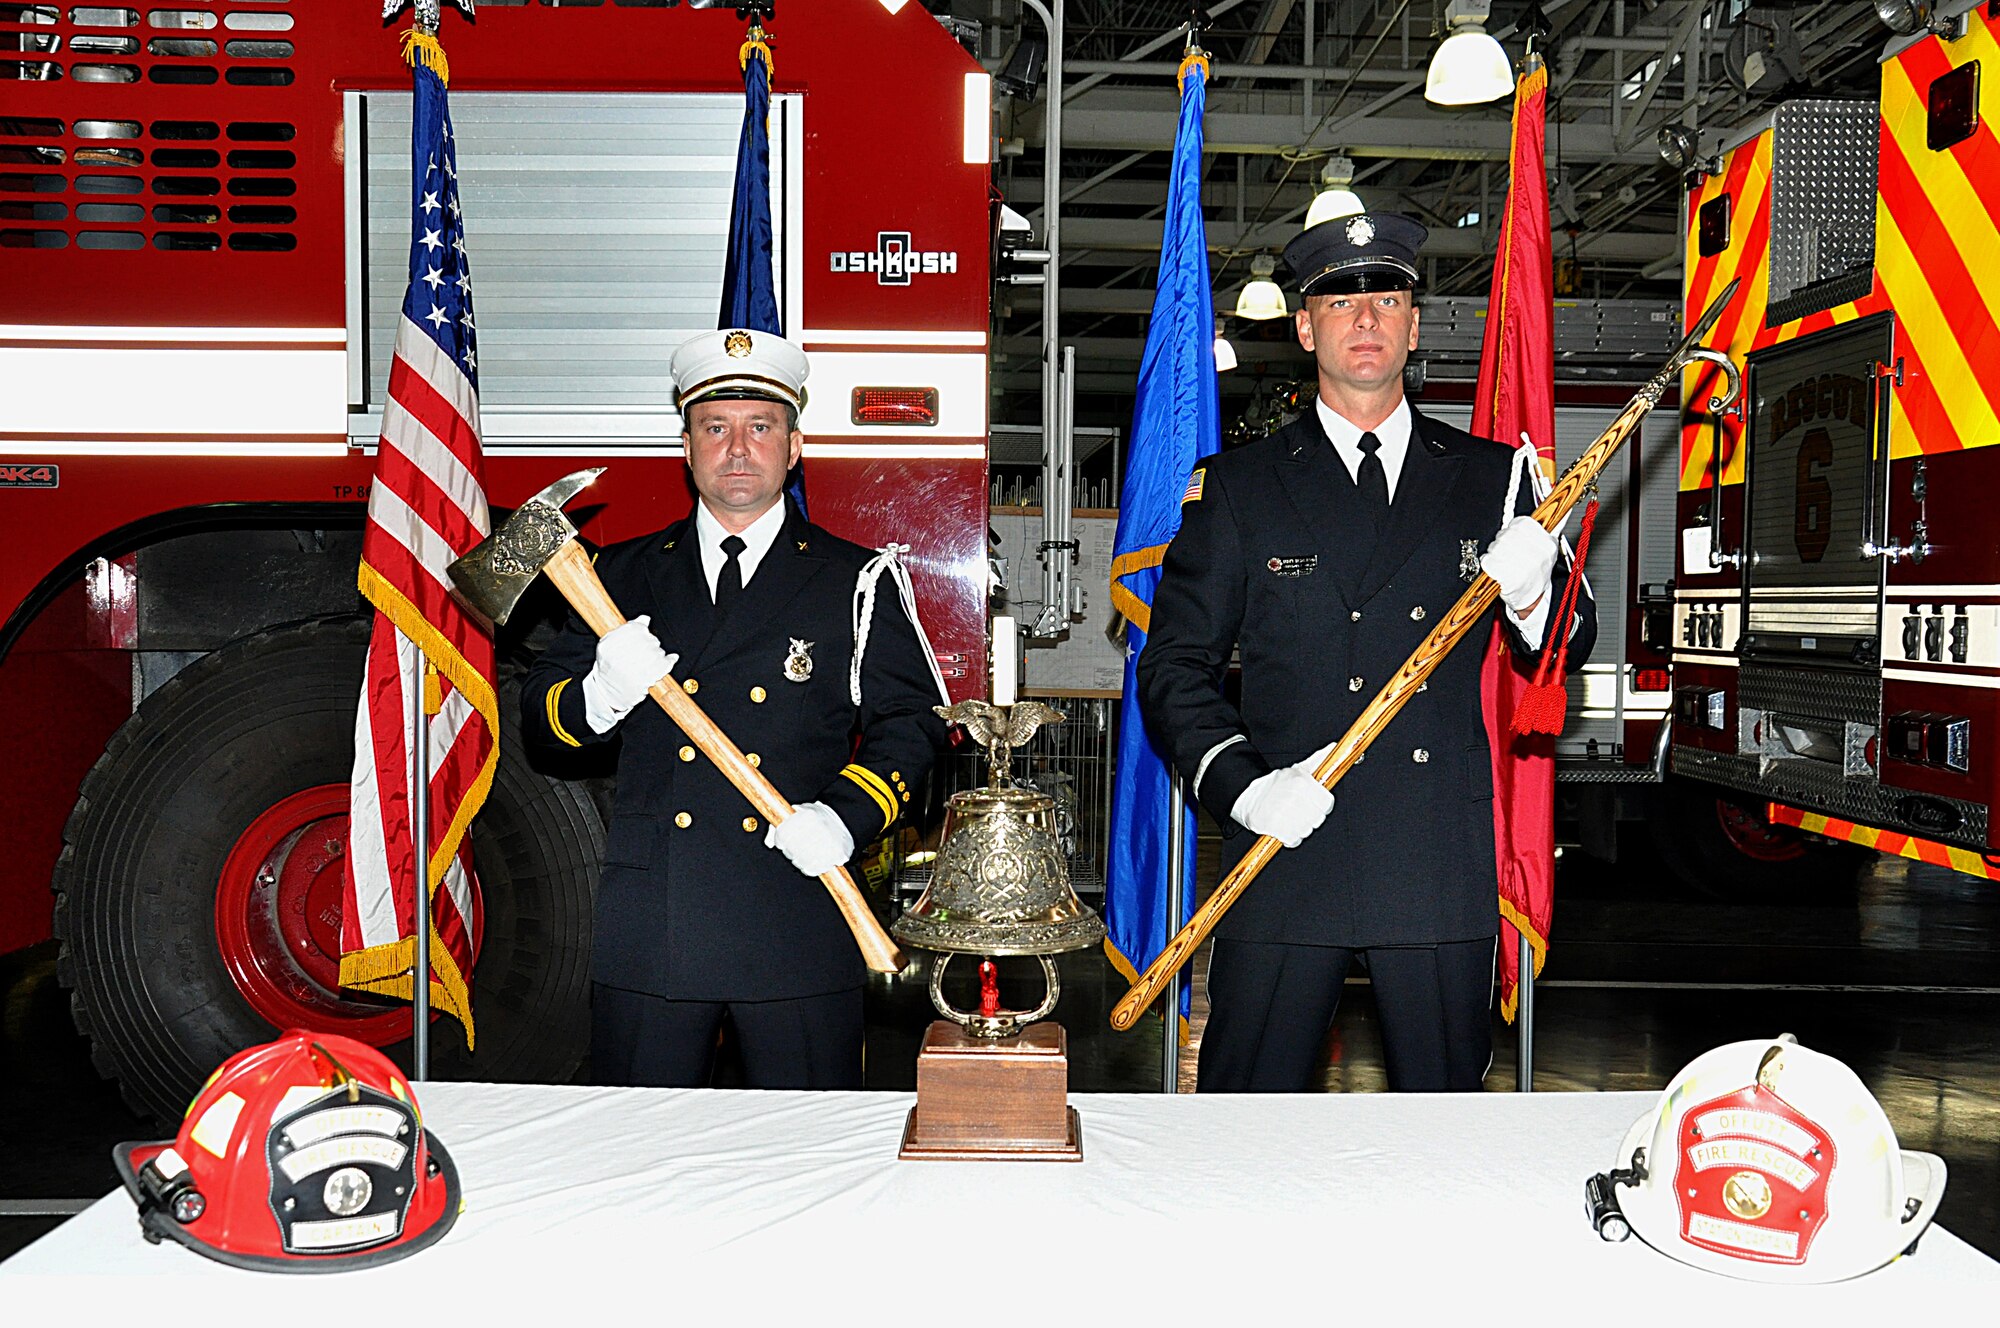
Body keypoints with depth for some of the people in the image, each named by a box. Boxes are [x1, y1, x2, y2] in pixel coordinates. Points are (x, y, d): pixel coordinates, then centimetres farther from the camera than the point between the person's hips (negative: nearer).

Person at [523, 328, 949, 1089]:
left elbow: (910, 722, 4)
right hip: (648, 931, 2)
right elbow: (541, 710, 11)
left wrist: (844, 815, -12)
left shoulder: (855, 582, 5)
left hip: (798, 931, -1)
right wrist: (603, 694, -12)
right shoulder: (626, 575, 11)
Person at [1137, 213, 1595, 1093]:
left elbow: (1565, 650, 14)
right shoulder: (1237, 486, 5)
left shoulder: (1489, 478, 10)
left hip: (1443, 865, 2)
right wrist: (1244, 785, -13)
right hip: (1286, 856, -1)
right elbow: (1173, 666, 3)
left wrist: (1530, 598, -10)